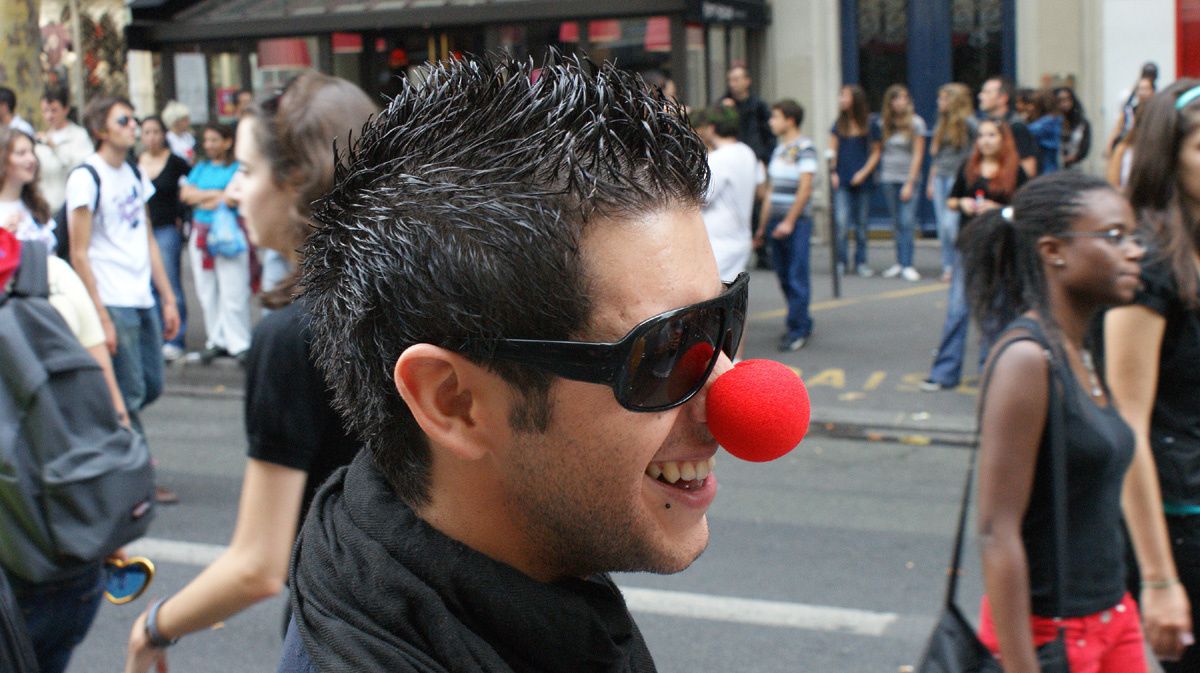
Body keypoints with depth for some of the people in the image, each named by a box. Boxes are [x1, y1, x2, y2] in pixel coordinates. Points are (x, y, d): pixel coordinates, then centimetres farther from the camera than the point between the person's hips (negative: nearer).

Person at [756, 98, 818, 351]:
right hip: (776, 221, 8)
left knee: (797, 276, -5)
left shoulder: (804, 147, -7)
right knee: (783, 275, 10)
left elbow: (805, 188, -13)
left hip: (796, 221, -8)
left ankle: (798, 329, 0)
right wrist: (763, 226, 18)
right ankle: (801, 323, 21)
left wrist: (789, 221, -17)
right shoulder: (778, 149, 16)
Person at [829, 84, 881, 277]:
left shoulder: (869, 125, 1)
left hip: (861, 181, -1)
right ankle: (842, 262, -3)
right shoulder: (839, 125, 6)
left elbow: (875, 153, 4)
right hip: (841, 181, 1)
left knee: (861, 223, 6)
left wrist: (864, 172, -8)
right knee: (841, 222, -10)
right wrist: (833, 172, -6)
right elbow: (832, 150, 7)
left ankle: (861, 263, 16)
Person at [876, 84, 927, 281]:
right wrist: (880, 174, 2)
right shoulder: (884, 124, 7)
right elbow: (880, 151, 12)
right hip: (888, 178, 3)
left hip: (909, 178, -3)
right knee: (897, 222, 6)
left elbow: (918, 154, -4)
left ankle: (907, 265, -12)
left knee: (907, 222, -10)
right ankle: (900, 262, 11)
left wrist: (910, 182, -8)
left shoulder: (916, 122, -2)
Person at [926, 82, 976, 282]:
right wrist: (931, 181, 18)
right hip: (940, 177, 7)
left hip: (959, 177, -7)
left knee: (951, 224, -15)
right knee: (943, 226, 5)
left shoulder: (967, 123, -6)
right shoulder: (941, 123, 17)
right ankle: (948, 266, 12)